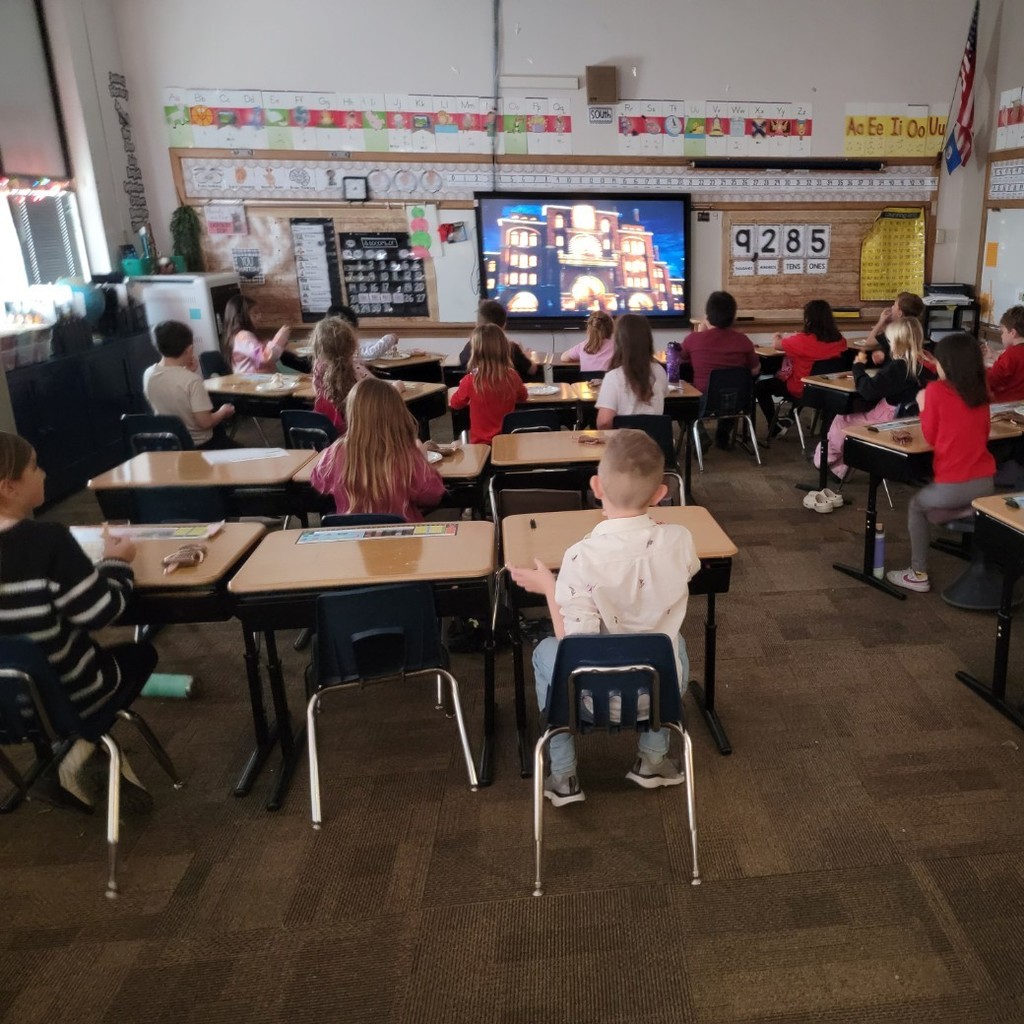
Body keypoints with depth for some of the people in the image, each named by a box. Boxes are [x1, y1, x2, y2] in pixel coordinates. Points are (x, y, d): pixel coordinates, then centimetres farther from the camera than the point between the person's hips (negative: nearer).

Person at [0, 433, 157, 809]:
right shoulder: (47, 538, -26)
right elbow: (101, 612, -21)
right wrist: (116, 562, -5)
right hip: (62, 692, -6)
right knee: (142, 654, 22)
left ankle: (88, 746, 22)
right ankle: (78, 753, 11)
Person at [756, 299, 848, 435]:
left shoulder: (802, 340, -25)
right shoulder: (839, 340, -10)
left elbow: (777, 345, -8)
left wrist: (777, 337, 15)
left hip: (801, 391, -6)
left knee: (761, 386, 15)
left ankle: (776, 427, 18)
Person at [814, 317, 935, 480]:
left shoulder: (899, 366, -23)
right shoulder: (925, 361, 3)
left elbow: (868, 390, -23)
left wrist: (858, 366, -7)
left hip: (892, 418, -10)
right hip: (910, 416, 10)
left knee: (842, 421, 3)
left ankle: (826, 459, 26)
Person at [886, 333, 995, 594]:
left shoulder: (937, 390, -7)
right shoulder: (981, 393, 8)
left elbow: (930, 437, 1)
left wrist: (923, 407, 15)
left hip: (952, 487, -5)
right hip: (985, 483, 5)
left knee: (916, 506, 23)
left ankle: (919, 575, 22)